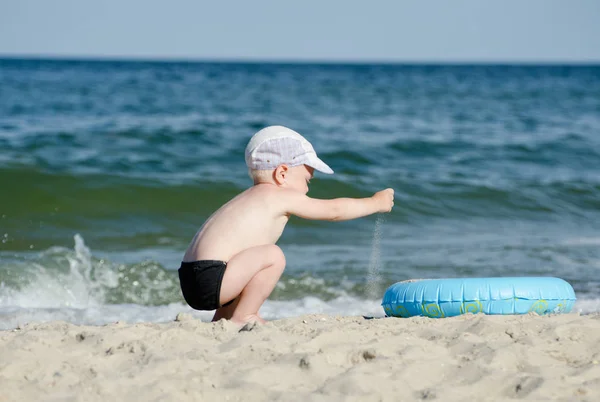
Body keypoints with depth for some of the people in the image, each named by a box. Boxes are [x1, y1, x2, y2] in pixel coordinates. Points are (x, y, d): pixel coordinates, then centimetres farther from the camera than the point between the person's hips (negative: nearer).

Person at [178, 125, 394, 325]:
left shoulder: (251, 198, 22)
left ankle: (221, 318, 23)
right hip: (209, 280, -10)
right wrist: (375, 203, 14)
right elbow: (334, 210, 3)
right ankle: (243, 317, -8)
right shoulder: (283, 198, -4)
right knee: (273, 256, -18)